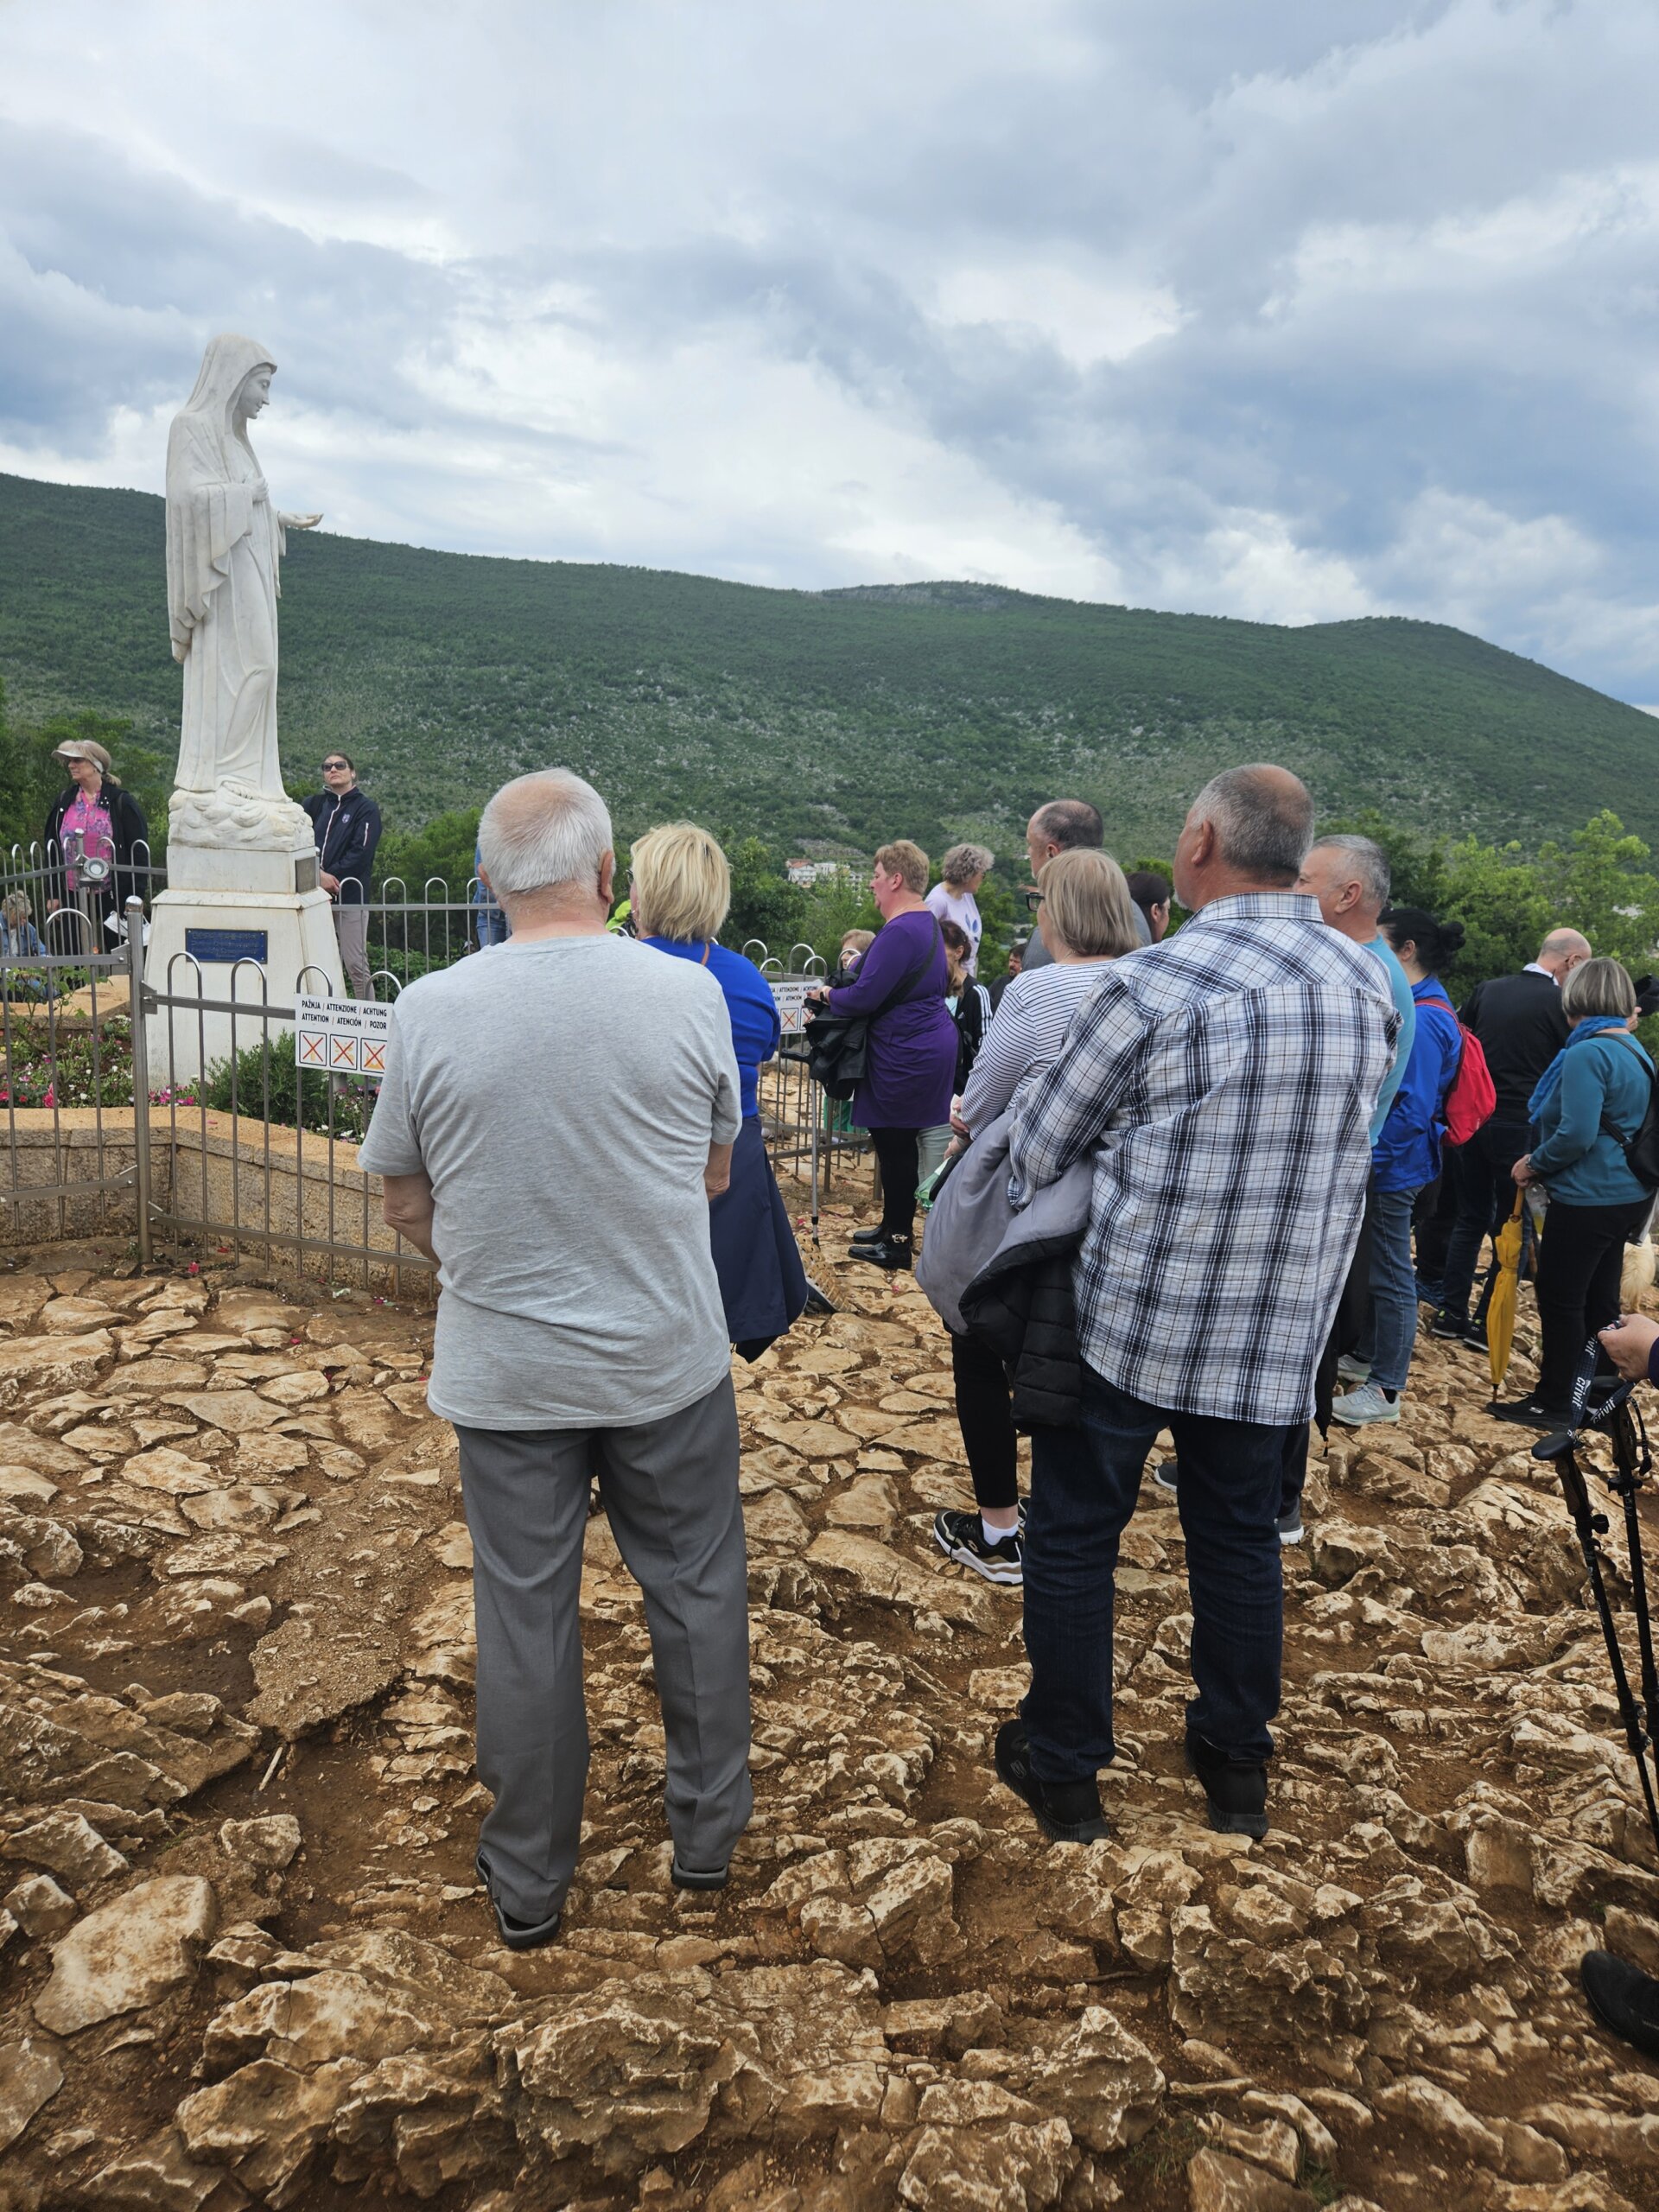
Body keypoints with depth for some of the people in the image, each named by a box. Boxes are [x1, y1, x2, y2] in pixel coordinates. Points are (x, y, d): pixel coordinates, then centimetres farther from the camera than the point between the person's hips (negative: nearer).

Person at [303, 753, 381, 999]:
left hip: (350, 895, -4)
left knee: (356, 965, -7)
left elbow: (361, 853, -8)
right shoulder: (314, 804, 14)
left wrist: (331, 877, -12)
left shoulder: (366, 808, 2)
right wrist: (319, 874, -13)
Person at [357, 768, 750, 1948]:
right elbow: (714, 1172, 2)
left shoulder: (430, 1010, -11)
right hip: (671, 1361, 0)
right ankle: (709, 1835, 36)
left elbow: (408, 1206, -1)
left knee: (525, 1616, 14)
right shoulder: (689, 992, -12)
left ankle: (528, 1885, 31)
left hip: (504, 1373, 1)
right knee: (696, 1592, 18)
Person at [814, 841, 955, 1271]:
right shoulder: (926, 921, 13)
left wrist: (829, 995, -4)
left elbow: (865, 997, -23)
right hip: (928, 1045, 11)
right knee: (895, 1141, 18)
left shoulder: (900, 932, -21)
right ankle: (894, 1227, 29)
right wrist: (848, 978, 11)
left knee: (894, 1143, -1)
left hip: (907, 1054, -11)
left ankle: (898, 1243, 8)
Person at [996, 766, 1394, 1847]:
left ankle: (1063, 1768, 26)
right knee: (1241, 1538, 21)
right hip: (1282, 1331, 5)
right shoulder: (1369, 982, -1)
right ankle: (1239, 1764, 36)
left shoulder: (1153, 986, -18)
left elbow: (1035, 1152, -9)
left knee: (1074, 1538, 12)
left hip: (1130, 1316, -5)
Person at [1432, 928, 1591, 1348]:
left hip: (1474, 1120, 5)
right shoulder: (1560, 1004, -11)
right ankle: (1489, 1325, 7)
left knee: (1471, 1218, 15)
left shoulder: (1488, 990, 5)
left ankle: (1451, 1313, 16)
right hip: (1520, 1128, -5)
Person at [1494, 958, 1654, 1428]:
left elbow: (1576, 1135, -26)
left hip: (1588, 1199, -9)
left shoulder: (1587, 1054, -20)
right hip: (1628, 1195, 9)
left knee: (1559, 1298, 1)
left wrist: (1534, 1165, -11)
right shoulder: (1636, 1052, 10)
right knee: (1598, 1297, 17)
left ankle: (1554, 1403, 10)